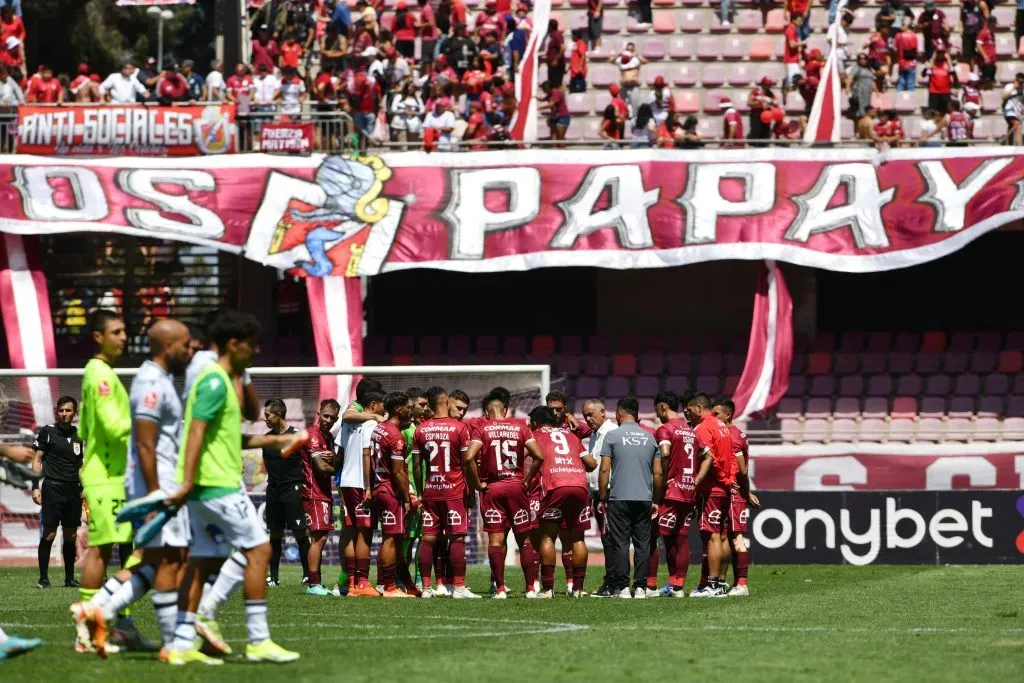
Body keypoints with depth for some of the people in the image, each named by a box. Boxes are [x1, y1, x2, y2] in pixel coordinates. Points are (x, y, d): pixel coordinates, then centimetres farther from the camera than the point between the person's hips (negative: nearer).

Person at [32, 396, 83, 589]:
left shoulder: (79, 435, 13)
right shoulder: (47, 432, -1)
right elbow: (37, 459, -1)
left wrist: (84, 488, 13)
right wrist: (35, 486, -9)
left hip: (73, 490, 5)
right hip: (52, 488, -5)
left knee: (71, 535, 7)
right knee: (49, 534, -9)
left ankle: (70, 578, 13)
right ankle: (43, 578, -5)